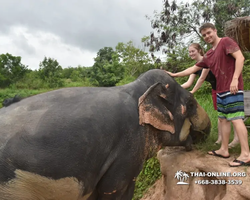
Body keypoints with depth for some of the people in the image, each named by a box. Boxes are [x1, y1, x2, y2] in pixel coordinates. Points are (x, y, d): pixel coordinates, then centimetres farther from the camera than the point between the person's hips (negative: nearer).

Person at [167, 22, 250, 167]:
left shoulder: (226, 42, -4)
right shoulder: (208, 56, 17)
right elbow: (193, 69, 23)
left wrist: (235, 79, -23)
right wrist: (175, 75, 23)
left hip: (233, 89, -8)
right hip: (221, 90, 9)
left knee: (236, 119, -11)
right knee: (223, 119, 10)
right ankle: (224, 150, 19)